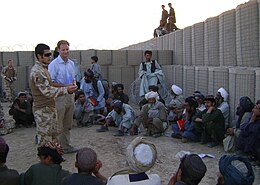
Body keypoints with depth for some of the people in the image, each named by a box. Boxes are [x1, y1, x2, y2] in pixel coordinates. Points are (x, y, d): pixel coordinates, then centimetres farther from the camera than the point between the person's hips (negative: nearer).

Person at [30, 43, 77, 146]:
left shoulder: (44, 69, 13)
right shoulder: (37, 71, -20)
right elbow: (47, 91, -27)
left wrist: (67, 88, 13)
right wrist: (66, 90, -31)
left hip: (50, 108, 10)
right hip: (43, 110, -10)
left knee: (54, 135, 17)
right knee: (44, 139, -1)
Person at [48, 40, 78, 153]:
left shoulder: (71, 63, 12)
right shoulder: (54, 64, -11)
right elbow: (51, 82, -14)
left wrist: (74, 84, 0)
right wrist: (66, 86, -19)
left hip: (70, 96, 7)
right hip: (59, 97, -7)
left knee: (68, 124, 15)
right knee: (59, 125, -1)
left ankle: (66, 145, 26)